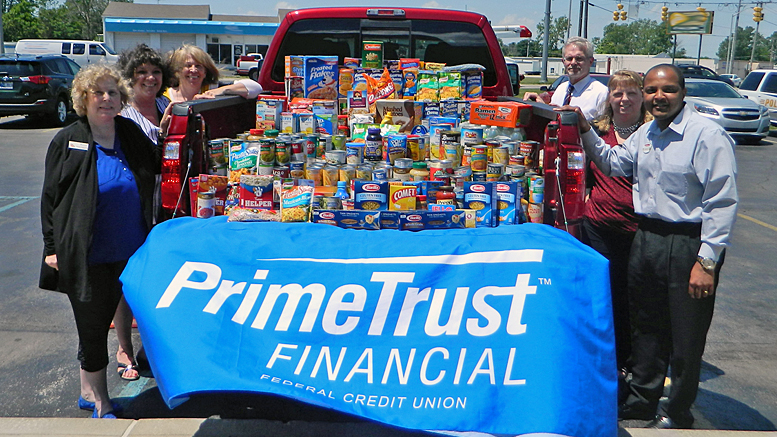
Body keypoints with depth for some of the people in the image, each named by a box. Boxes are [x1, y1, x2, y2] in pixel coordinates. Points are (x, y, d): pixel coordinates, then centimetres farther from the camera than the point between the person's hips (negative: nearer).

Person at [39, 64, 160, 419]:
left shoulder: (131, 134, 6)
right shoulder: (68, 142, -5)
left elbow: (158, 169, 21)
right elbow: (50, 198, -2)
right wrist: (53, 248, -5)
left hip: (129, 254, 4)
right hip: (88, 258, -4)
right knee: (93, 327, 7)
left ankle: (90, 392, 33)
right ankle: (98, 400, 25)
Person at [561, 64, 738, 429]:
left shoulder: (708, 135, -15)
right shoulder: (646, 133, 10)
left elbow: (722, 203, -17)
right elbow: (613, 164, 27)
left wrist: (706, 261, -20)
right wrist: (585, 130, 16)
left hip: (687, 244, -7)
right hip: (646, 238, 7)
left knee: (685, 336, 6)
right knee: (645, 326, 19)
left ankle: (677, 412, 25)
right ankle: (643, 398, 37)